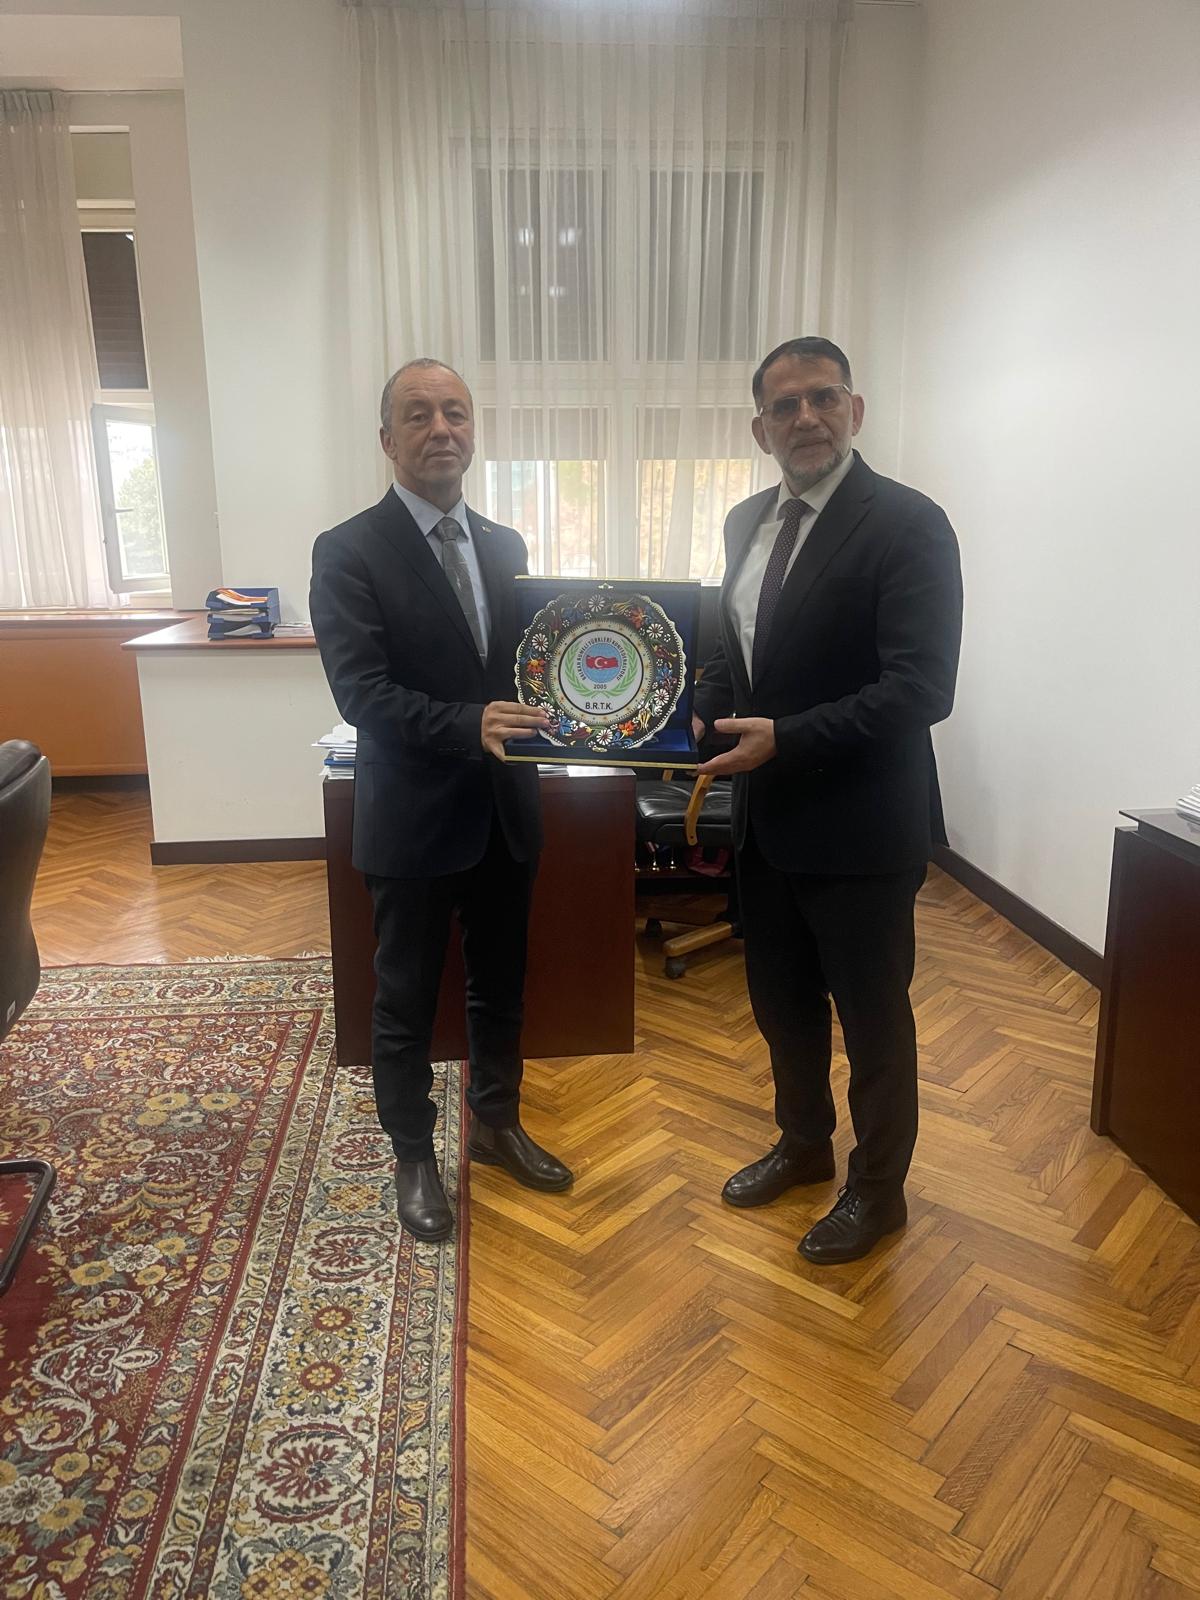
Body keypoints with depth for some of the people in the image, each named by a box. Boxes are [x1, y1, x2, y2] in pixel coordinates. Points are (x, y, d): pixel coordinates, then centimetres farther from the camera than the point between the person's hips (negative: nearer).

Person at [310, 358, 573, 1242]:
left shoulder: (507, 546, 8)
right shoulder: (349, 552, -10)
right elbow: (361, 691, -20)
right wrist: (472, 724, -33)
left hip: (505, 810, 5)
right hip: (415, 816, -5)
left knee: (501, 986, 19)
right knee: (406, 1001, 11)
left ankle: (497, 1122, 41)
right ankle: (415, 1158, 31)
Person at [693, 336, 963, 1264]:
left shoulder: (907, 524, -15)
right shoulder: (749, 523, 8)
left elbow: (921, 690, -22)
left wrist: (785, 739, -26)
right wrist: (707, 716, -1)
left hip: (859, 827, -7)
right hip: (768, 819, 7)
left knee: (873, 1017, 11)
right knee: (781, 1001, 21)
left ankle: (878, 1190, 33)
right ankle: (805, 1144, 45)